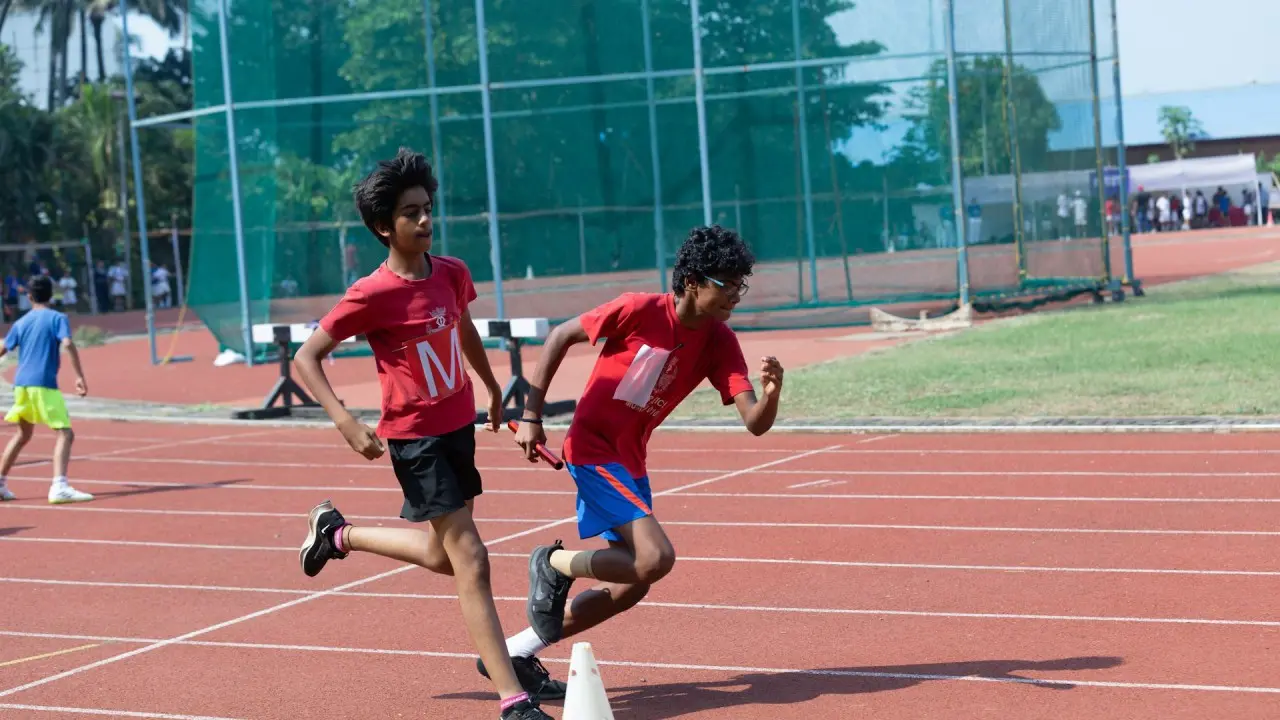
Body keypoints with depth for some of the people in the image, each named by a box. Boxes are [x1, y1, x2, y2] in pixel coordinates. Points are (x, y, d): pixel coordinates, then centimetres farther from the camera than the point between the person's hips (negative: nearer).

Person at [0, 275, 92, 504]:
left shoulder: (20, 323, 14)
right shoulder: (57, 318, -1)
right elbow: (68, 344, -17)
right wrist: (80, 376, -17)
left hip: (21, 383, 6)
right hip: (44, 385, -6)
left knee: (23, 435, 23)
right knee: (65, 433, -7)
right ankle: (59, 487, -25)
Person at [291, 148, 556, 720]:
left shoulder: (452, 274, 0)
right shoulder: (371, 295, -18)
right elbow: (306, 358, -13)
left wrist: (493, 387, 32)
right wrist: (347, 424, -25)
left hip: (460, 427, 7)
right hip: (416, 440, -7)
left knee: (443, 555, 20)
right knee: (471, 560, -11)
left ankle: (338, 533, 42)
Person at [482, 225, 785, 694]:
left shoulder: (720, 343, -4)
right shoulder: (639, 310, -18)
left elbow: (755, 423, -11)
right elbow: (560, 337, -6)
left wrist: (772, 393, -35)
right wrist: (531, 416, -8)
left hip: (630, 462, 8)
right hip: (592, 449, -7)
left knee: (632, 587, 12)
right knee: (656, 558, -23)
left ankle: (514, 653, 24)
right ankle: (554, 564, 2)